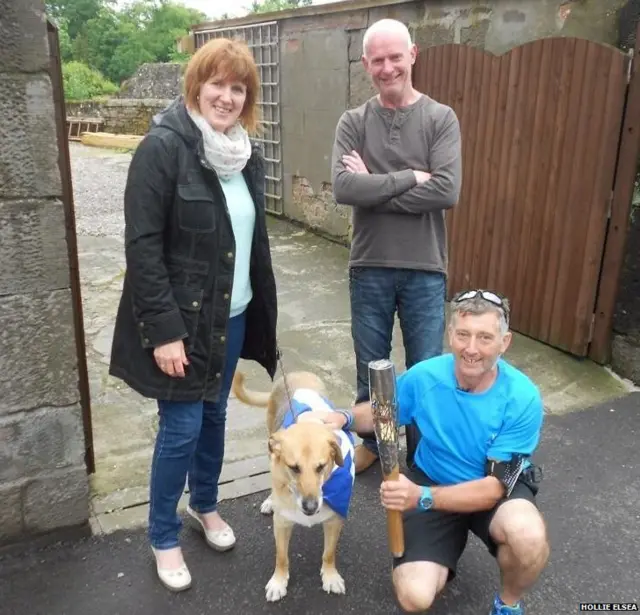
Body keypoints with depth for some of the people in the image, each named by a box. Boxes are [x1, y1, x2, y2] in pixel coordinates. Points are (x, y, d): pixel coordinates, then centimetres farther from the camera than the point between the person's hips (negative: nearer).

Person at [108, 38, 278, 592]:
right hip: (182, 319, -6)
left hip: (233, 316, 6)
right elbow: (142, 245, -18)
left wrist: (263, 308, 13)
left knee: (215, 415, 19)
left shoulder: (247, 154, 6)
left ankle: (206, 505, 42)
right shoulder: (164, 147, -16)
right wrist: (164, 330, -21)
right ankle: (164, 538, 26)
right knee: (182, 428, 3)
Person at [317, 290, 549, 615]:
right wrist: (344, 417, -21)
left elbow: (494, 487, -25)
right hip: (431, 483, 1)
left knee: (529, 537, -36)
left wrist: (422, 497, -39)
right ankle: (443, 555, 19)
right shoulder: (423, 377, -19)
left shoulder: (522, 399, -25)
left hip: (498, 489, -1)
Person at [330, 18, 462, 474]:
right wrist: (409, 178, -18)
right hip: (369, 268, 1)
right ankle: (369, 442, 38)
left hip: (425, 270, -1)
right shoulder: (354, 122, 0)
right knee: (371, 368, 16)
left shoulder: (441, 119, -3)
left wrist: (374, 187, -15)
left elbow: (447, 192, -16)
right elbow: (343, 188, -15)